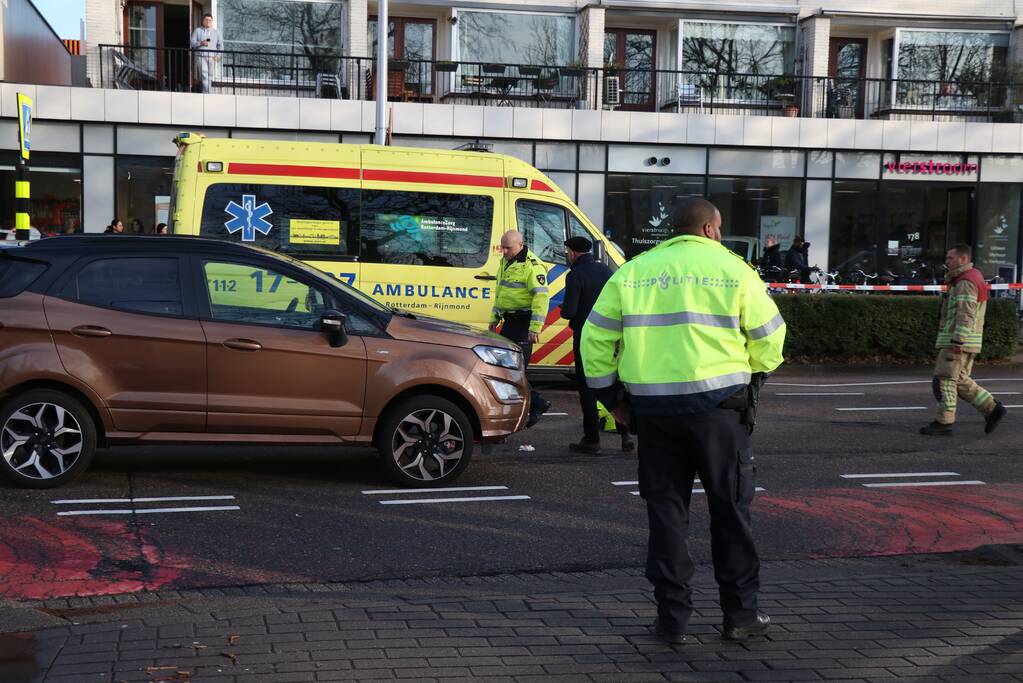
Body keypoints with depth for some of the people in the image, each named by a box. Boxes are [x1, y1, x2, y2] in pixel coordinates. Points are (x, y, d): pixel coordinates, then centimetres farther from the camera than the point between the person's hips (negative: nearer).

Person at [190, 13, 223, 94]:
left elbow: (220, 45, 14)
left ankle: (207, 92, 14)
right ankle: (206, 93, -19)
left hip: (212, 57, 3)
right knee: (204, 75, -14)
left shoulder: (216, 32, 15)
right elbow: (192, 42, 3)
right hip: (200, 56, -3)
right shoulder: (197, 30, 9)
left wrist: (218, 55, -2)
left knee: (210, 76, 3)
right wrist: (201, 43, -15)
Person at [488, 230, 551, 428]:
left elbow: (541, 296, -20)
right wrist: (494, 318, 24)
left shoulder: (532, 265, -15)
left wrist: (535, 328, -24)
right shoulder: (505, 262, 15)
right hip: (509, 321, 10)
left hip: (523, 322, -10)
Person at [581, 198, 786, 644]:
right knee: (730, 509, 9)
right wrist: (754, 373, 21)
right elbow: (769, 335, 2)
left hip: (652, 407, 2)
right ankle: (740, 615, 15)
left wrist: (611, 396, 15)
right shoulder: (731, 269, 1)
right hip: (718, 404, -2)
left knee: (665, 509, 9)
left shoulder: (632, 272, 9)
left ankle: (672, 618, 11)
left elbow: (595, 337, 8)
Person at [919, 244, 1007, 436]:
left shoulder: (966, 282, -15)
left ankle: (944, 422, -2)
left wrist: (957, 342, -27)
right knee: (960, 381, 13)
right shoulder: (973, 278, 19)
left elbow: (966, 314, -23)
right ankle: (992, 408, 10)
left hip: (958, 341, -10)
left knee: (944, 380, -5)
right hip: (965, 342, 10)